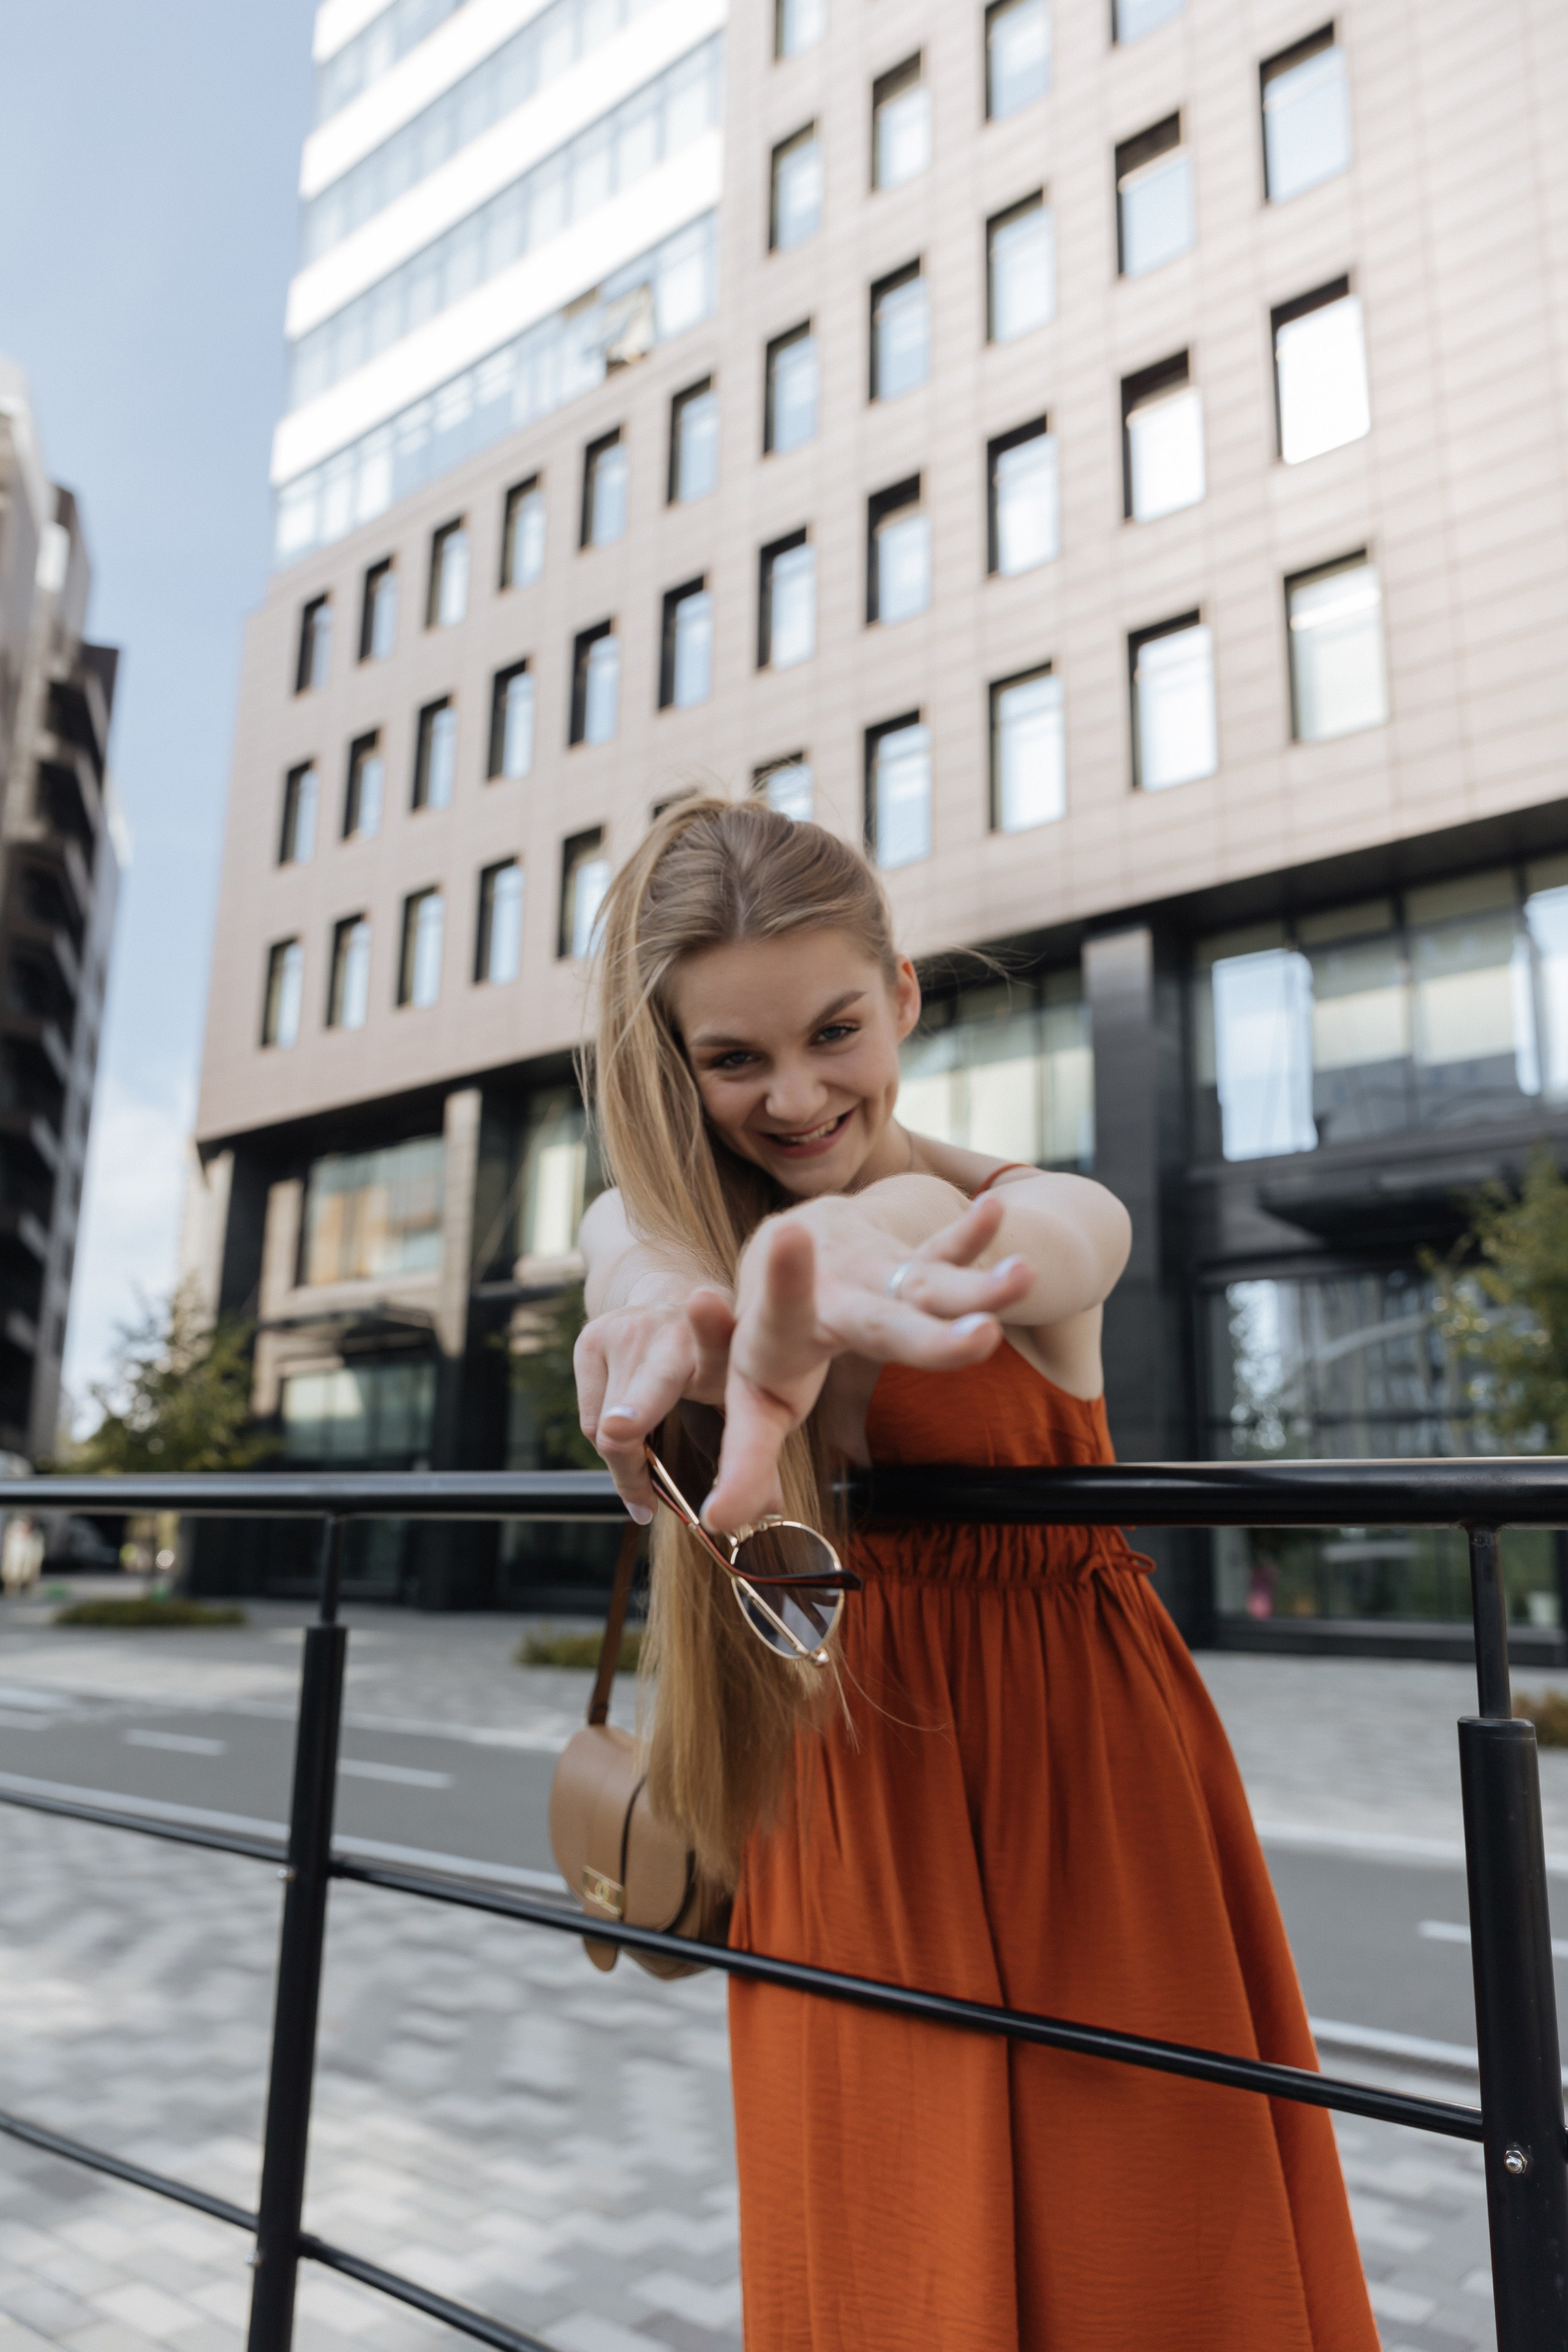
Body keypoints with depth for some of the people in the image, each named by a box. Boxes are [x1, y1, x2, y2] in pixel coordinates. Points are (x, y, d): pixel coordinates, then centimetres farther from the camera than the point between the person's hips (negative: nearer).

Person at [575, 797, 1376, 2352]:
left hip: (1085, 1799, -1)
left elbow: (1032, 1253, -34)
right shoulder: (635, 1229, -3)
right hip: (839, 1815, 2)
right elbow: (655, 1277, -26)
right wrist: (698, 1319, -52)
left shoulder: (1048, 1218, -11)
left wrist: (840, 1281, -59)